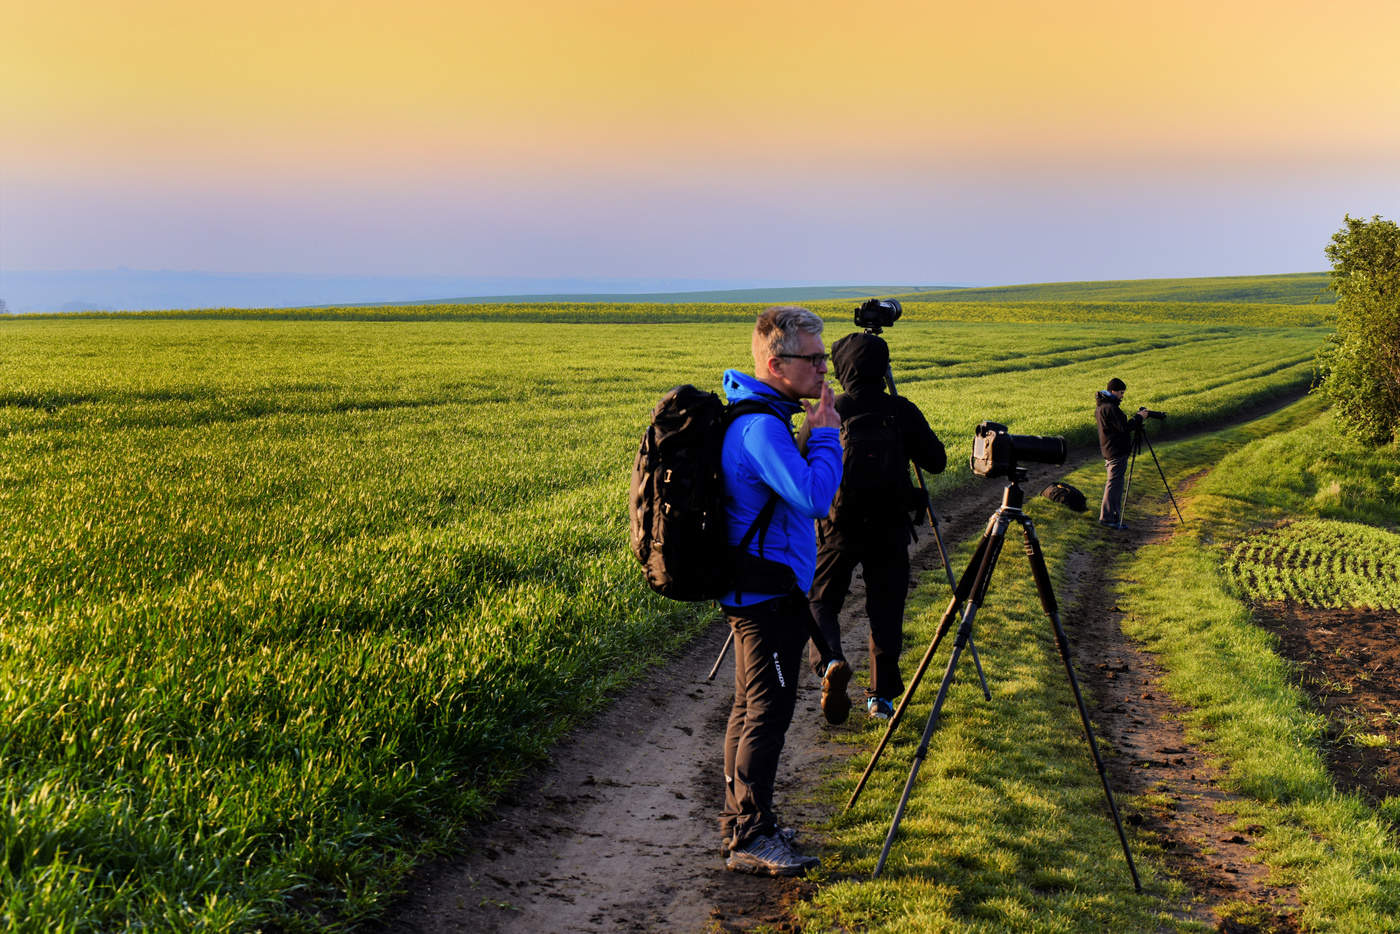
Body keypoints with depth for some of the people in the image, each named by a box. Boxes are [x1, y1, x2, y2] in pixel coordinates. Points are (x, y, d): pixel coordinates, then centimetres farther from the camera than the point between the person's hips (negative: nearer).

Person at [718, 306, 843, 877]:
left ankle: (741, 819, 26)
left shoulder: (753, 416, 12)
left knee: (751, 706, 16)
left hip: (752, 590, 11)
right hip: (769, 594, -11)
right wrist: (826, 432, -19)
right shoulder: (761, 426, -22)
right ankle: (751, 839, 2)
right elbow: (815, 498, -30)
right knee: (768, 712, -5)